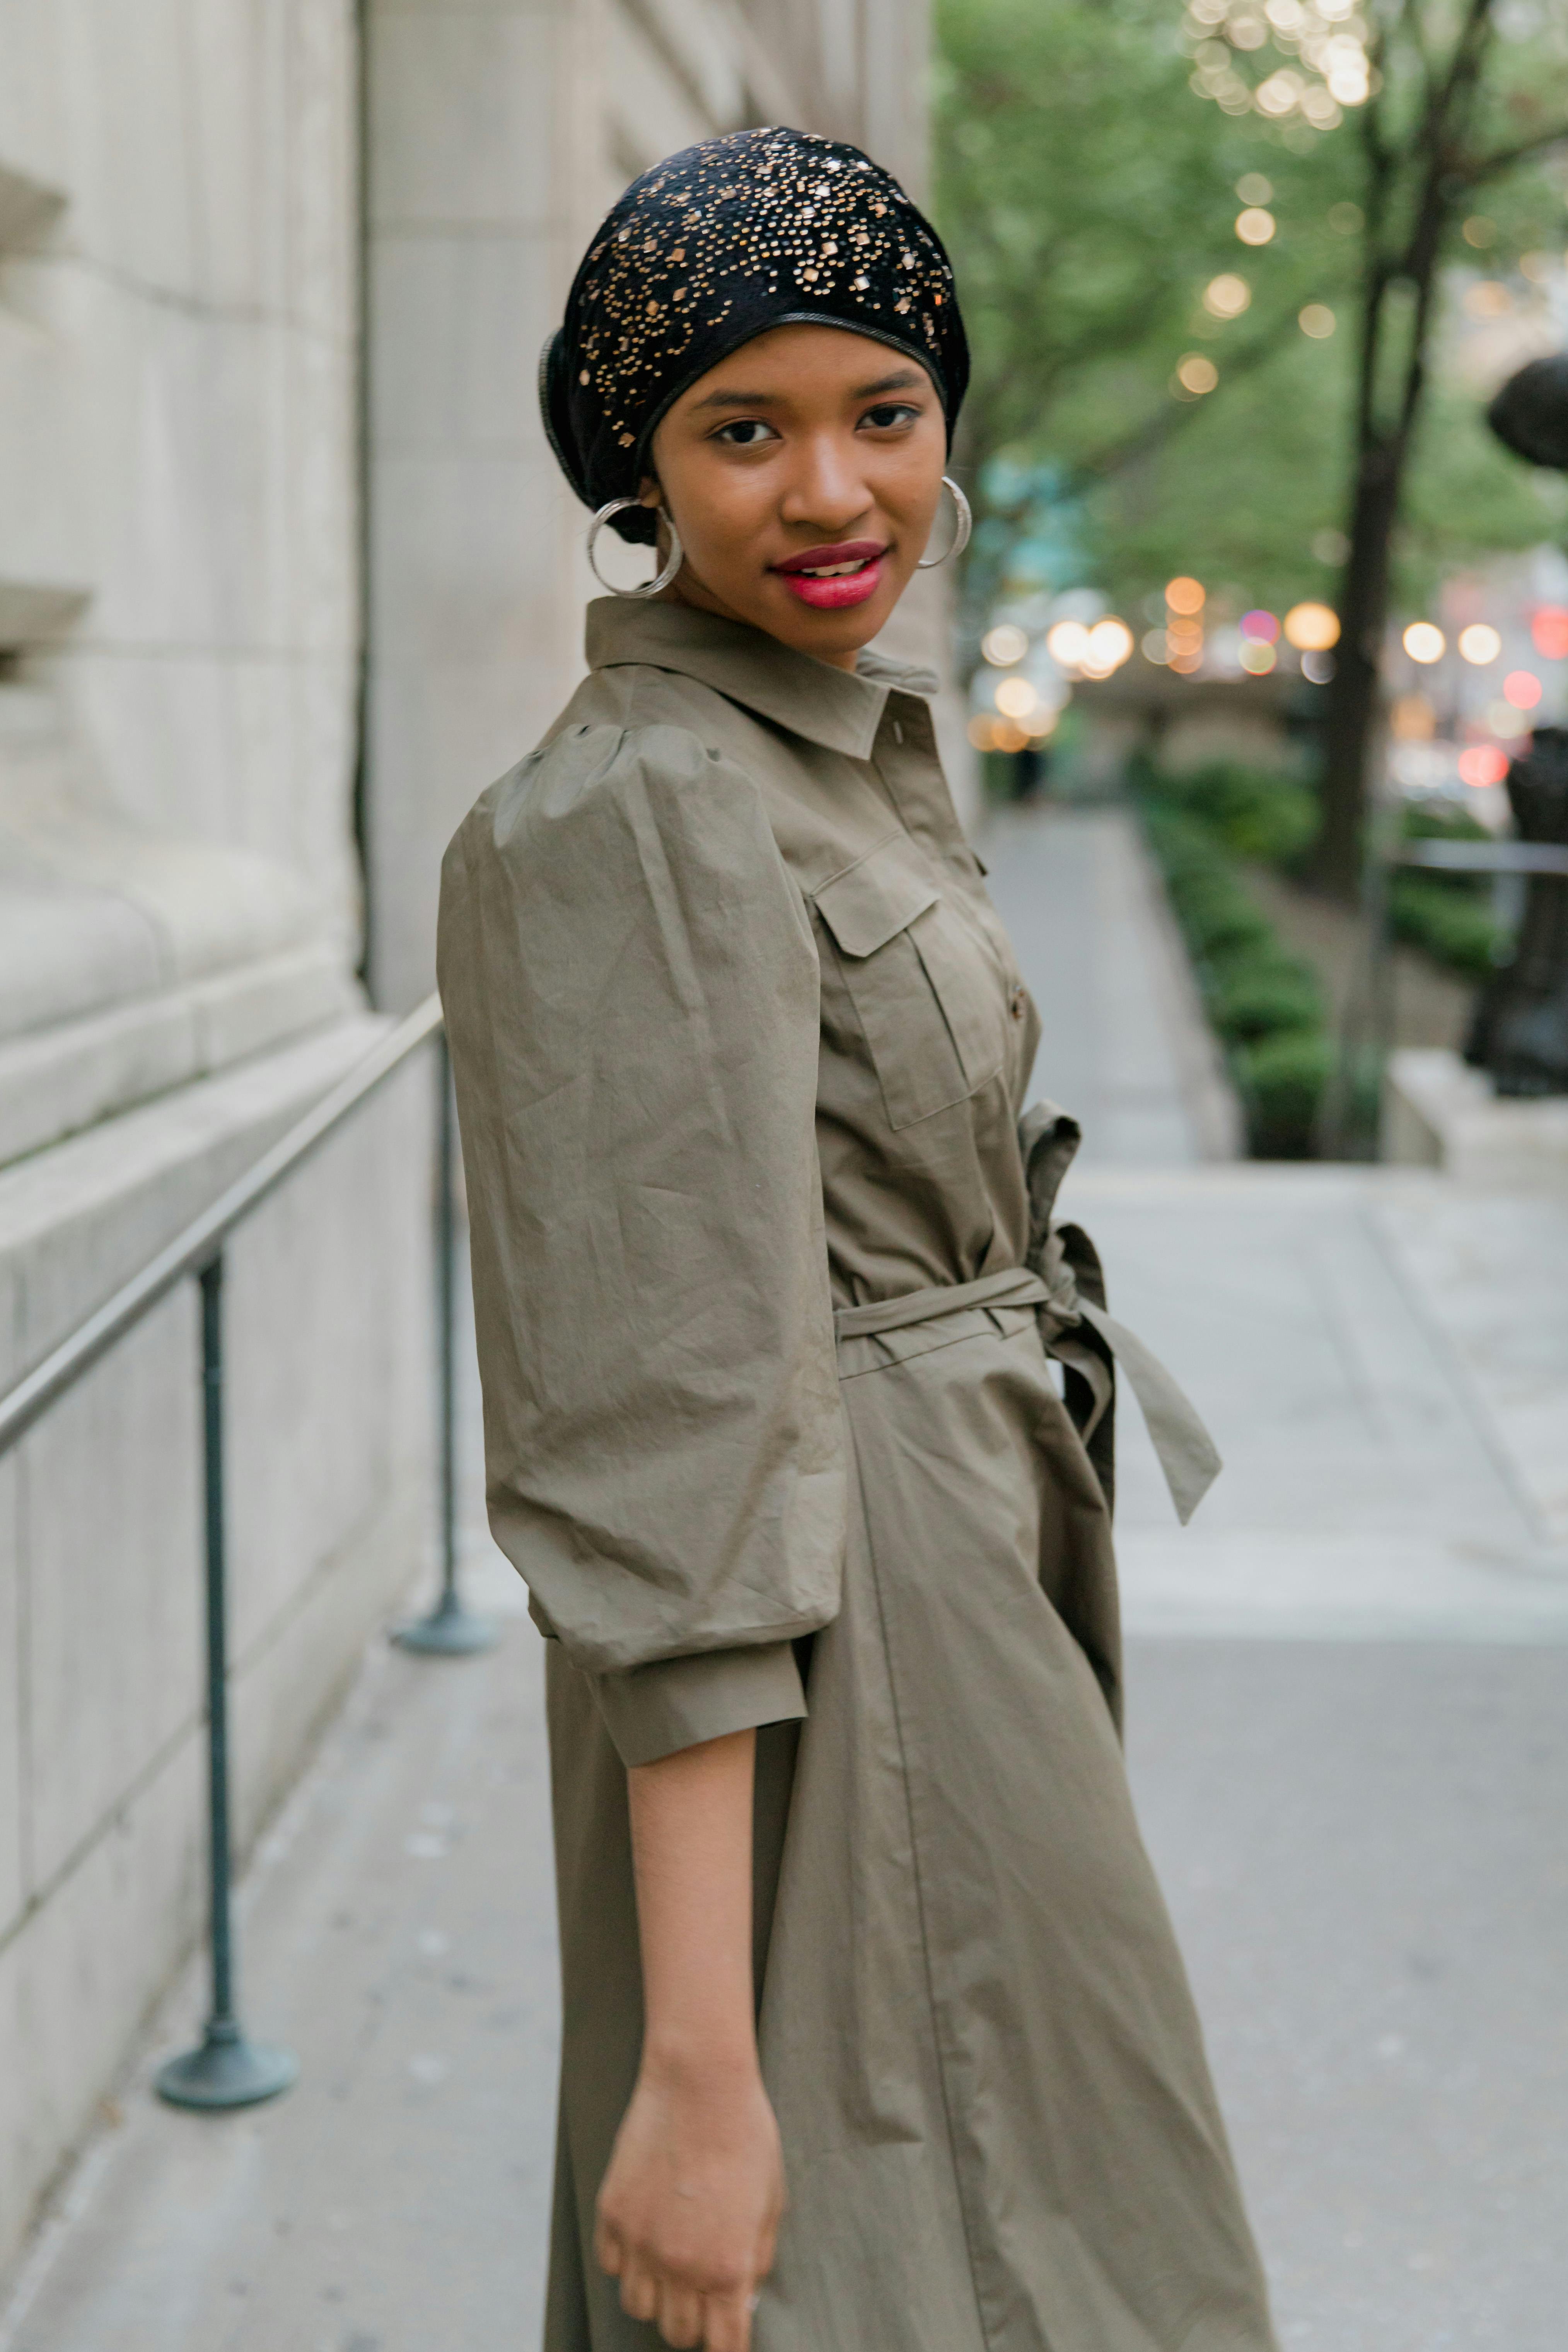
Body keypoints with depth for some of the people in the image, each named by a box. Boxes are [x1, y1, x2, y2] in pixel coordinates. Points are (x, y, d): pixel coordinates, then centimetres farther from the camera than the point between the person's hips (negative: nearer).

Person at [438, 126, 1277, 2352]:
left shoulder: (833, 755, 10)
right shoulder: (644, 816, -20)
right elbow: (679, 1445, -25)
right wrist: (699, 2062, -25)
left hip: (961, 1608, 10)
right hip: (827, 1685, -10)